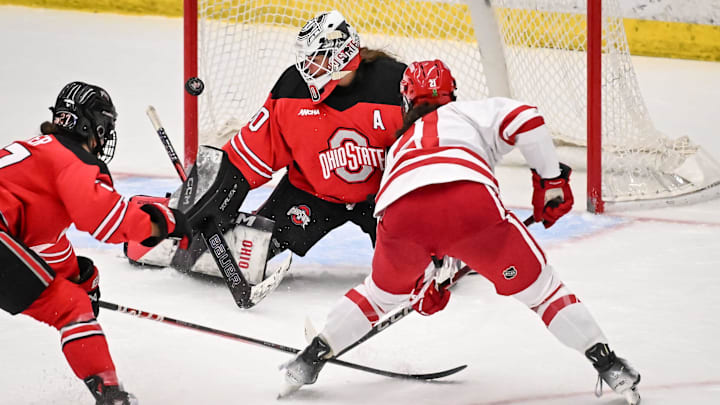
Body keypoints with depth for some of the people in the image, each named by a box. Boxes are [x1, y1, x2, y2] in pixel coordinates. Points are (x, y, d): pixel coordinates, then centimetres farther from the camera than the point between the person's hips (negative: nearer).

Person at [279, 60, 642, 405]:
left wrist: (420, 286, 61)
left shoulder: (399, 146, 44)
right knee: (536, 284, 14)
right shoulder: (470, 112, 34)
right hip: (469, 200, -3)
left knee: (385, 290, 33)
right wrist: (550, 181, 20)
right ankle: (608, 365, 10)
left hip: (401, 209, 3)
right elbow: (525, 120, 12)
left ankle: (310, 359, 36)